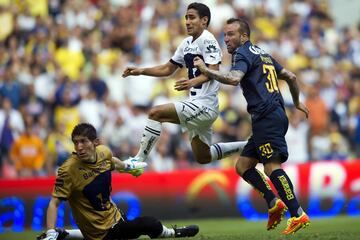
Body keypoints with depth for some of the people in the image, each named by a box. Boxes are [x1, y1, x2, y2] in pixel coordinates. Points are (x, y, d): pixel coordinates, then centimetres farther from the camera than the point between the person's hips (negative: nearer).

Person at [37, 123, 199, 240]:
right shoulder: (68, 170, -27)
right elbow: (54, 203, -25)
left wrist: (127, 166, 37)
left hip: (113, 216, 8)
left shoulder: (104, 152, -8)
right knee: (152, 225, -16)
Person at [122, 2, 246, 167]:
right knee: (203, 157, 18)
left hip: (204, 104, -10)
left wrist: (193, 82, -42)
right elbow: (168, 69, 23)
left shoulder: (207, 40, -12)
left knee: (155, 113, -19)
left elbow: (213, 71, -24)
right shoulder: (187, 43, 15)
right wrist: (141, 71, 11)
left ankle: (139, 160, -15)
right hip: (196, 104, 10)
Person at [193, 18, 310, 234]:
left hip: (267, 117, -10)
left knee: (272, 167, -15)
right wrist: (297, 102, 43)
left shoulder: (243, 53, -3)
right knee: (243, 165, 10)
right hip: (269, 118, 10)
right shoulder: (262, 54, 24)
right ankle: (274, 204, 3)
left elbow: (234, 78, -24)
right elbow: (291, 77, 30)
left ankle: (298, 215, -19)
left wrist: (206, 70, -17)